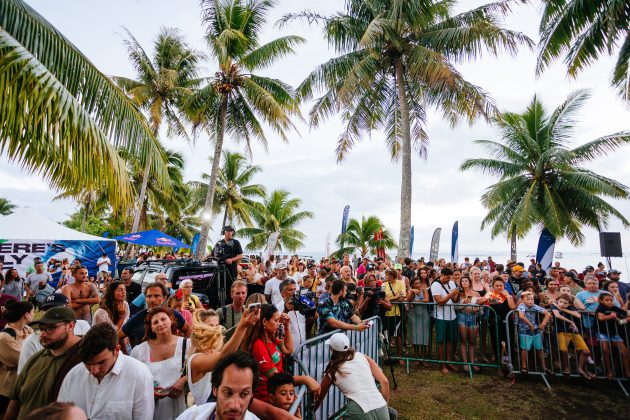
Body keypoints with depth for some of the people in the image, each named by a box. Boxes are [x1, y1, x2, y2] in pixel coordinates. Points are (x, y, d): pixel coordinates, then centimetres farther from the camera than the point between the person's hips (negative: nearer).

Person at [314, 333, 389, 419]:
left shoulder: (332, 372, 7)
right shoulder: (363, 357, 9)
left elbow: (319, 398, 19)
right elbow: (384, 381, 7)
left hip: (360, 413, -3)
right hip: (381, 408, 4)